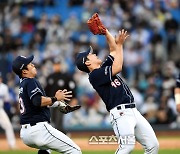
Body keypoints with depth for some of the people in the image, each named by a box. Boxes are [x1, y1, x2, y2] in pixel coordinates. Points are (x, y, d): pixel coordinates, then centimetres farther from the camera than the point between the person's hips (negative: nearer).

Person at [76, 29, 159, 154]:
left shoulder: (104, 68, 23)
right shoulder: (95, 75, -4)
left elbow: (114, 50, 27)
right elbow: (118, 68, -12)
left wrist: (105, 31, 18)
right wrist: (119, 44, -4)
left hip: (133, 111, 9)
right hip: (121, 113, -9)